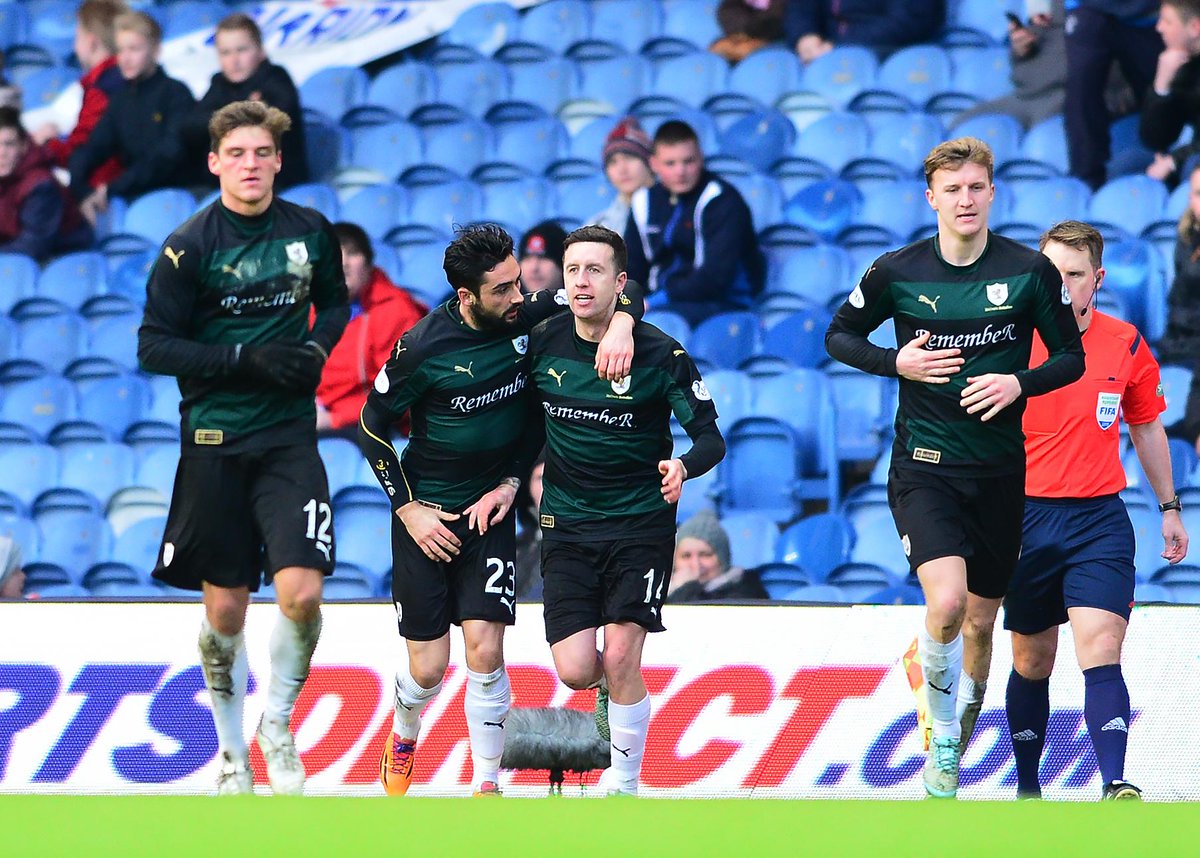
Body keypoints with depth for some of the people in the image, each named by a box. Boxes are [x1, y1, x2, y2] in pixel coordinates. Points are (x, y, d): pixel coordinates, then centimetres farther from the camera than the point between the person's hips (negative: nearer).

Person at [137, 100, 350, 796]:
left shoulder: (311, 231, 2)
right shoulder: (190, 247, -7)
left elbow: (336, 302, 20)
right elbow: (154, 347, -8)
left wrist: (318, 348, -2)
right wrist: (246, 359, -17)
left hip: (290, 433, 1)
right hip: (214, 440, -1)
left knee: (302, 594, -14)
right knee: (225, 609, 5)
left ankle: (278, 724, 11)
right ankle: (233, 751, 23)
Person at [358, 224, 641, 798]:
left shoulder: (528, 316, -10)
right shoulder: (423, 347, -18)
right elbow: (373, 425, -5)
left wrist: (620, 325, -26)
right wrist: (408, 509, -7)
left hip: (490, 508, 2)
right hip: (426, 515, -2)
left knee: (485, 652, -12)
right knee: (427, 668, 2)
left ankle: (487, 786, 0)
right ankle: (403, 738, 36)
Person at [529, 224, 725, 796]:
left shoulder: (659, 353, -12)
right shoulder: (542, 341, -3)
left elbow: (711, 438, -9)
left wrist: (684, 465, -29)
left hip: (641, 521, -3)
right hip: (566, 525, 3)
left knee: (620, 658, -14)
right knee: (575, 670, -6)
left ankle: (623, 784, 5)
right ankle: (610, 690, 32)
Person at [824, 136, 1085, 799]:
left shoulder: (1030, 272, -3)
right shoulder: (897, 273, -4)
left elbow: (1070, 356, 5)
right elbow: (839, 335, 9)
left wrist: (1020, 382, -15)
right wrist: (898, 362, -9)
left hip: (999, 470, 2)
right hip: (924, 466, -2)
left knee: (981, 621, 11)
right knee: (946, 602, -23)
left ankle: (958, 744, 34)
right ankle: (941, 737, -3)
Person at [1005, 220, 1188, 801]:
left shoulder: (1127, 346, 2)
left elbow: (1147, 428, 16)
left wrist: (1169, 507, 19)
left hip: (1099, 519, 0)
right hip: (1026, 518, 0)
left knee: (1100, 651, -17)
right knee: (1032, 662, 10)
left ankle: (1115, 787, -28)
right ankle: (1027, 787, 26)